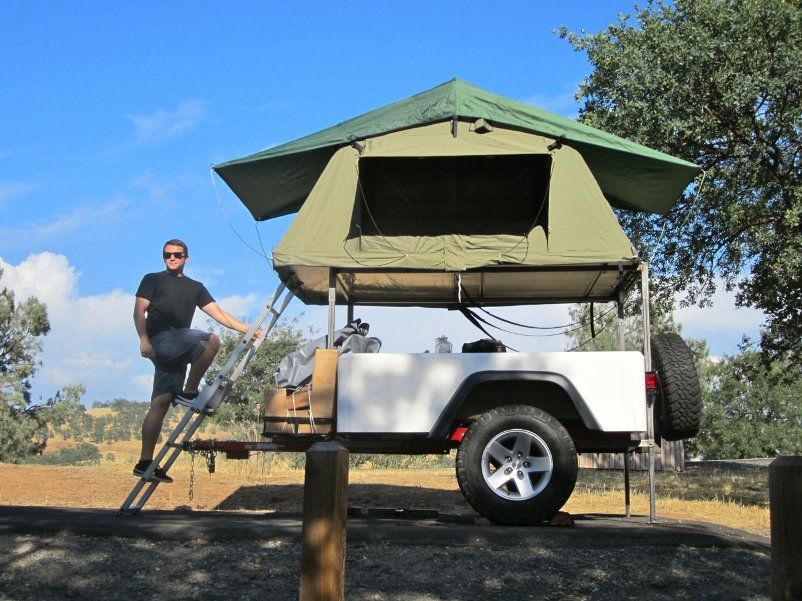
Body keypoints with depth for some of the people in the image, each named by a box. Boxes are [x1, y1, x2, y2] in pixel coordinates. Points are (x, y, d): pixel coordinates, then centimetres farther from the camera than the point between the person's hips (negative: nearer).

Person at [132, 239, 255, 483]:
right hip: (160, 339, -5)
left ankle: (145, 462, -1)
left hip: (177, 348, 5)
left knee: (161, 402, -1)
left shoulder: (195, 287, 26)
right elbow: (139, 311, 2)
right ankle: (189, 392, -14)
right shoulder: (153, 280, 13)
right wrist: (144, 339, -15)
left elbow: (218, 314, 20)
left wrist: (247, 330, 9)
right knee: (211, 341, -24)